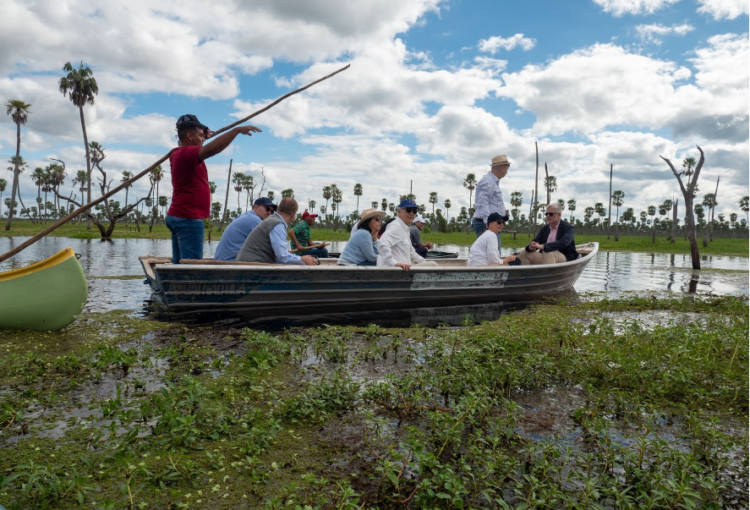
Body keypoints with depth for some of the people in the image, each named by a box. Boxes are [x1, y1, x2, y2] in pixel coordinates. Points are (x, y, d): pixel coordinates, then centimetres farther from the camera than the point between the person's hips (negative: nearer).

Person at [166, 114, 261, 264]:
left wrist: (204, 137, 24)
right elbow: (213, 148, -31)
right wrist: (237, 129, -30)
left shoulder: (178, 154, 16)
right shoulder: (186, 153, -14)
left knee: (180, 265, 9)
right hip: (188, 218, -10)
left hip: (178, 216, 10)